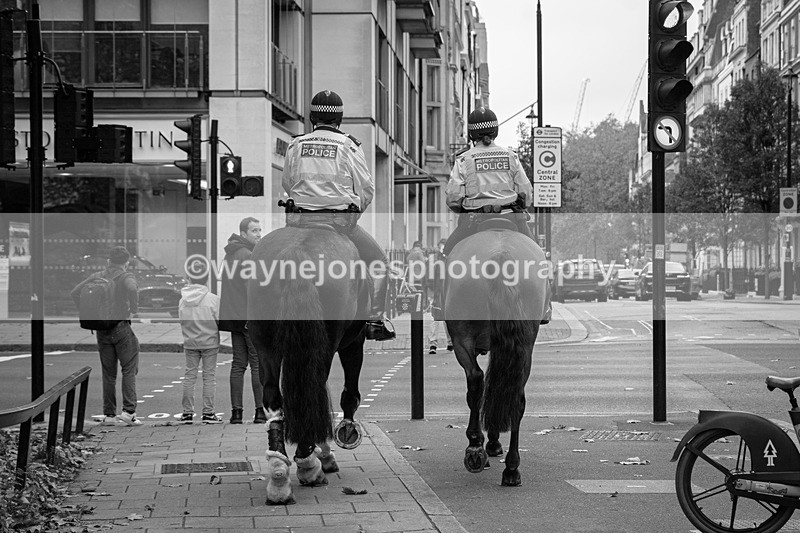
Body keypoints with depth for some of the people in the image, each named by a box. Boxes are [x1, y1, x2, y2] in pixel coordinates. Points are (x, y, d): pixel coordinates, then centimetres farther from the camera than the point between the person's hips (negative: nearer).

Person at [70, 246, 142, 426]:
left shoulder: (97, 277, 10)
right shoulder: (126, 277, -4)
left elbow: (75, 292, 5)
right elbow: (132, 290, -27)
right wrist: (134, 310, -13)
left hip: (101, 329, 5)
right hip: (121, 327, -5)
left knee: (108, 373, 10)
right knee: (129, 369, 1)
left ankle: (109, 414, 10)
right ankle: (128, 411, -9)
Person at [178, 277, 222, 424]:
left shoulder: (183, 301, 1)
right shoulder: (213, 299, -10)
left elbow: (181, 321, 5)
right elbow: (220, 320, -9)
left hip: (189, 343, 3)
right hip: (209, 342, -3)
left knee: (190, 375, 9)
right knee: (209, 376, 3)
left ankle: (187, 412, 10)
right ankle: (208, 412, 3)